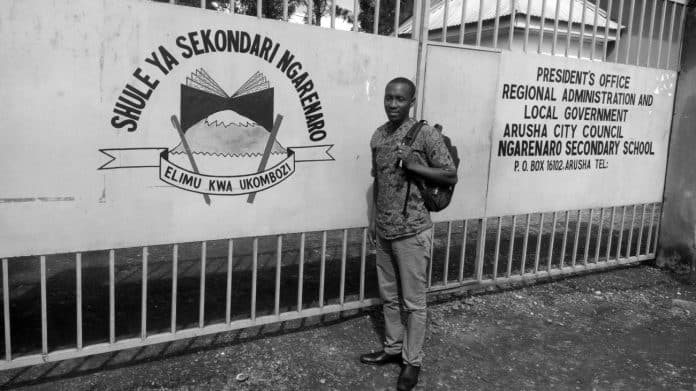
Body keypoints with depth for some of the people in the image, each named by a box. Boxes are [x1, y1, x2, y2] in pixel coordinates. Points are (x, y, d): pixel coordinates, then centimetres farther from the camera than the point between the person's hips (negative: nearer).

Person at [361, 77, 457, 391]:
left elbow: (451, 176, -9)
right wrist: (374, 219, 16)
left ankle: (412, 361, 18)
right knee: (389, 296, 17)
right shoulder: (378, 135, 7)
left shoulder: (425, 135, -11)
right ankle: (393, 348, 34)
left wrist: (415, 166, -20)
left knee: (414, 301, 4)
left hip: (412, 232, -6)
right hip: (383, 230, 6)